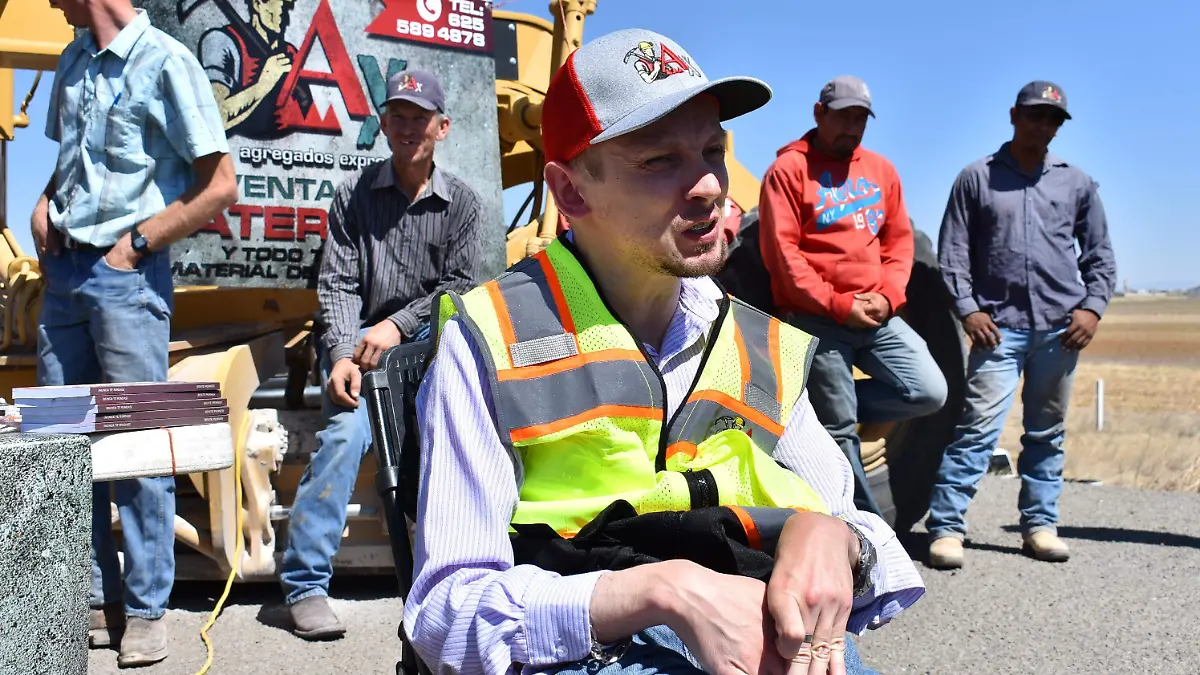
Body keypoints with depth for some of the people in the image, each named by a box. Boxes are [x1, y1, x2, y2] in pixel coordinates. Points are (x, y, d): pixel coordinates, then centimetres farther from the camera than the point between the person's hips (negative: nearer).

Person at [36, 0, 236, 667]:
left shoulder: (166, 63, -8)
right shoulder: (74, 61, 15)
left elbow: (220, 186, -11)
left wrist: (137, 242, -10)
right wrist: (47, 204, 8)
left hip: (126, 273, -7)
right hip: (64, 268, 8)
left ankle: (147, 610, 7)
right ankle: (96, 600, 19)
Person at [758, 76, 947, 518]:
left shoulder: (881, 170, 15)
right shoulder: (790, 169, -3)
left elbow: (900, 238, 15)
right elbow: (780, 251, -10)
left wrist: (887, 296, -3)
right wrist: (838, 304, -13)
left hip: (877, 315, 6)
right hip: (817, 321, -6)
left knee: (929, 393, -3)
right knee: (840, 431, 1)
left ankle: (827, 407, 14)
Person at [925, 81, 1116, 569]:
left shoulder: (1076, 182, 14)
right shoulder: (977, 178, 7)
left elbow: (1100, 254, 16)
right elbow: (953, 252, 4)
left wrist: (1092, 305, 1)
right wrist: (968, 309, -7)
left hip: (1060, 327, 4)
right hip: (999, 324, -3)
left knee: (1047, 432, 10)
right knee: (978, 427, -11)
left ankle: (1040, 525, 19)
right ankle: (946, 526, -9)